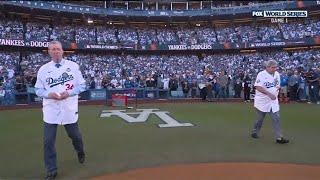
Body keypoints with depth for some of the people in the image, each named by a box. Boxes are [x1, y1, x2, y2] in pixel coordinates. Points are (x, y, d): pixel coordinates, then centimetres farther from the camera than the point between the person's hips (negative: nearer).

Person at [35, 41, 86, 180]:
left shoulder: (73, 66, 0)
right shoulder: (43, 69, 3)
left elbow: (82, 85, 0)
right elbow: (38, 90, 5)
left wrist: (69, 93, -15)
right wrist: (49, 94, -15)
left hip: (69, 109, 0)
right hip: (51, 110, 1)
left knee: (75, 135, 14)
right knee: (48, 141, 1)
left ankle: (80, 152, 47)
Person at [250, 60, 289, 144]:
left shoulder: (277, 74, 6)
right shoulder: (261, 74, -14)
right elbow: (258, 87, -23)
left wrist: (277, 88, -2)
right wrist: (269, 94, -29)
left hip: (273, 101, 5)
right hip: (262, 101, -5)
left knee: (276, 118, -1)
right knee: (260, 119, 9)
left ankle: (279, 137, 2)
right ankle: (254, 132, 30)